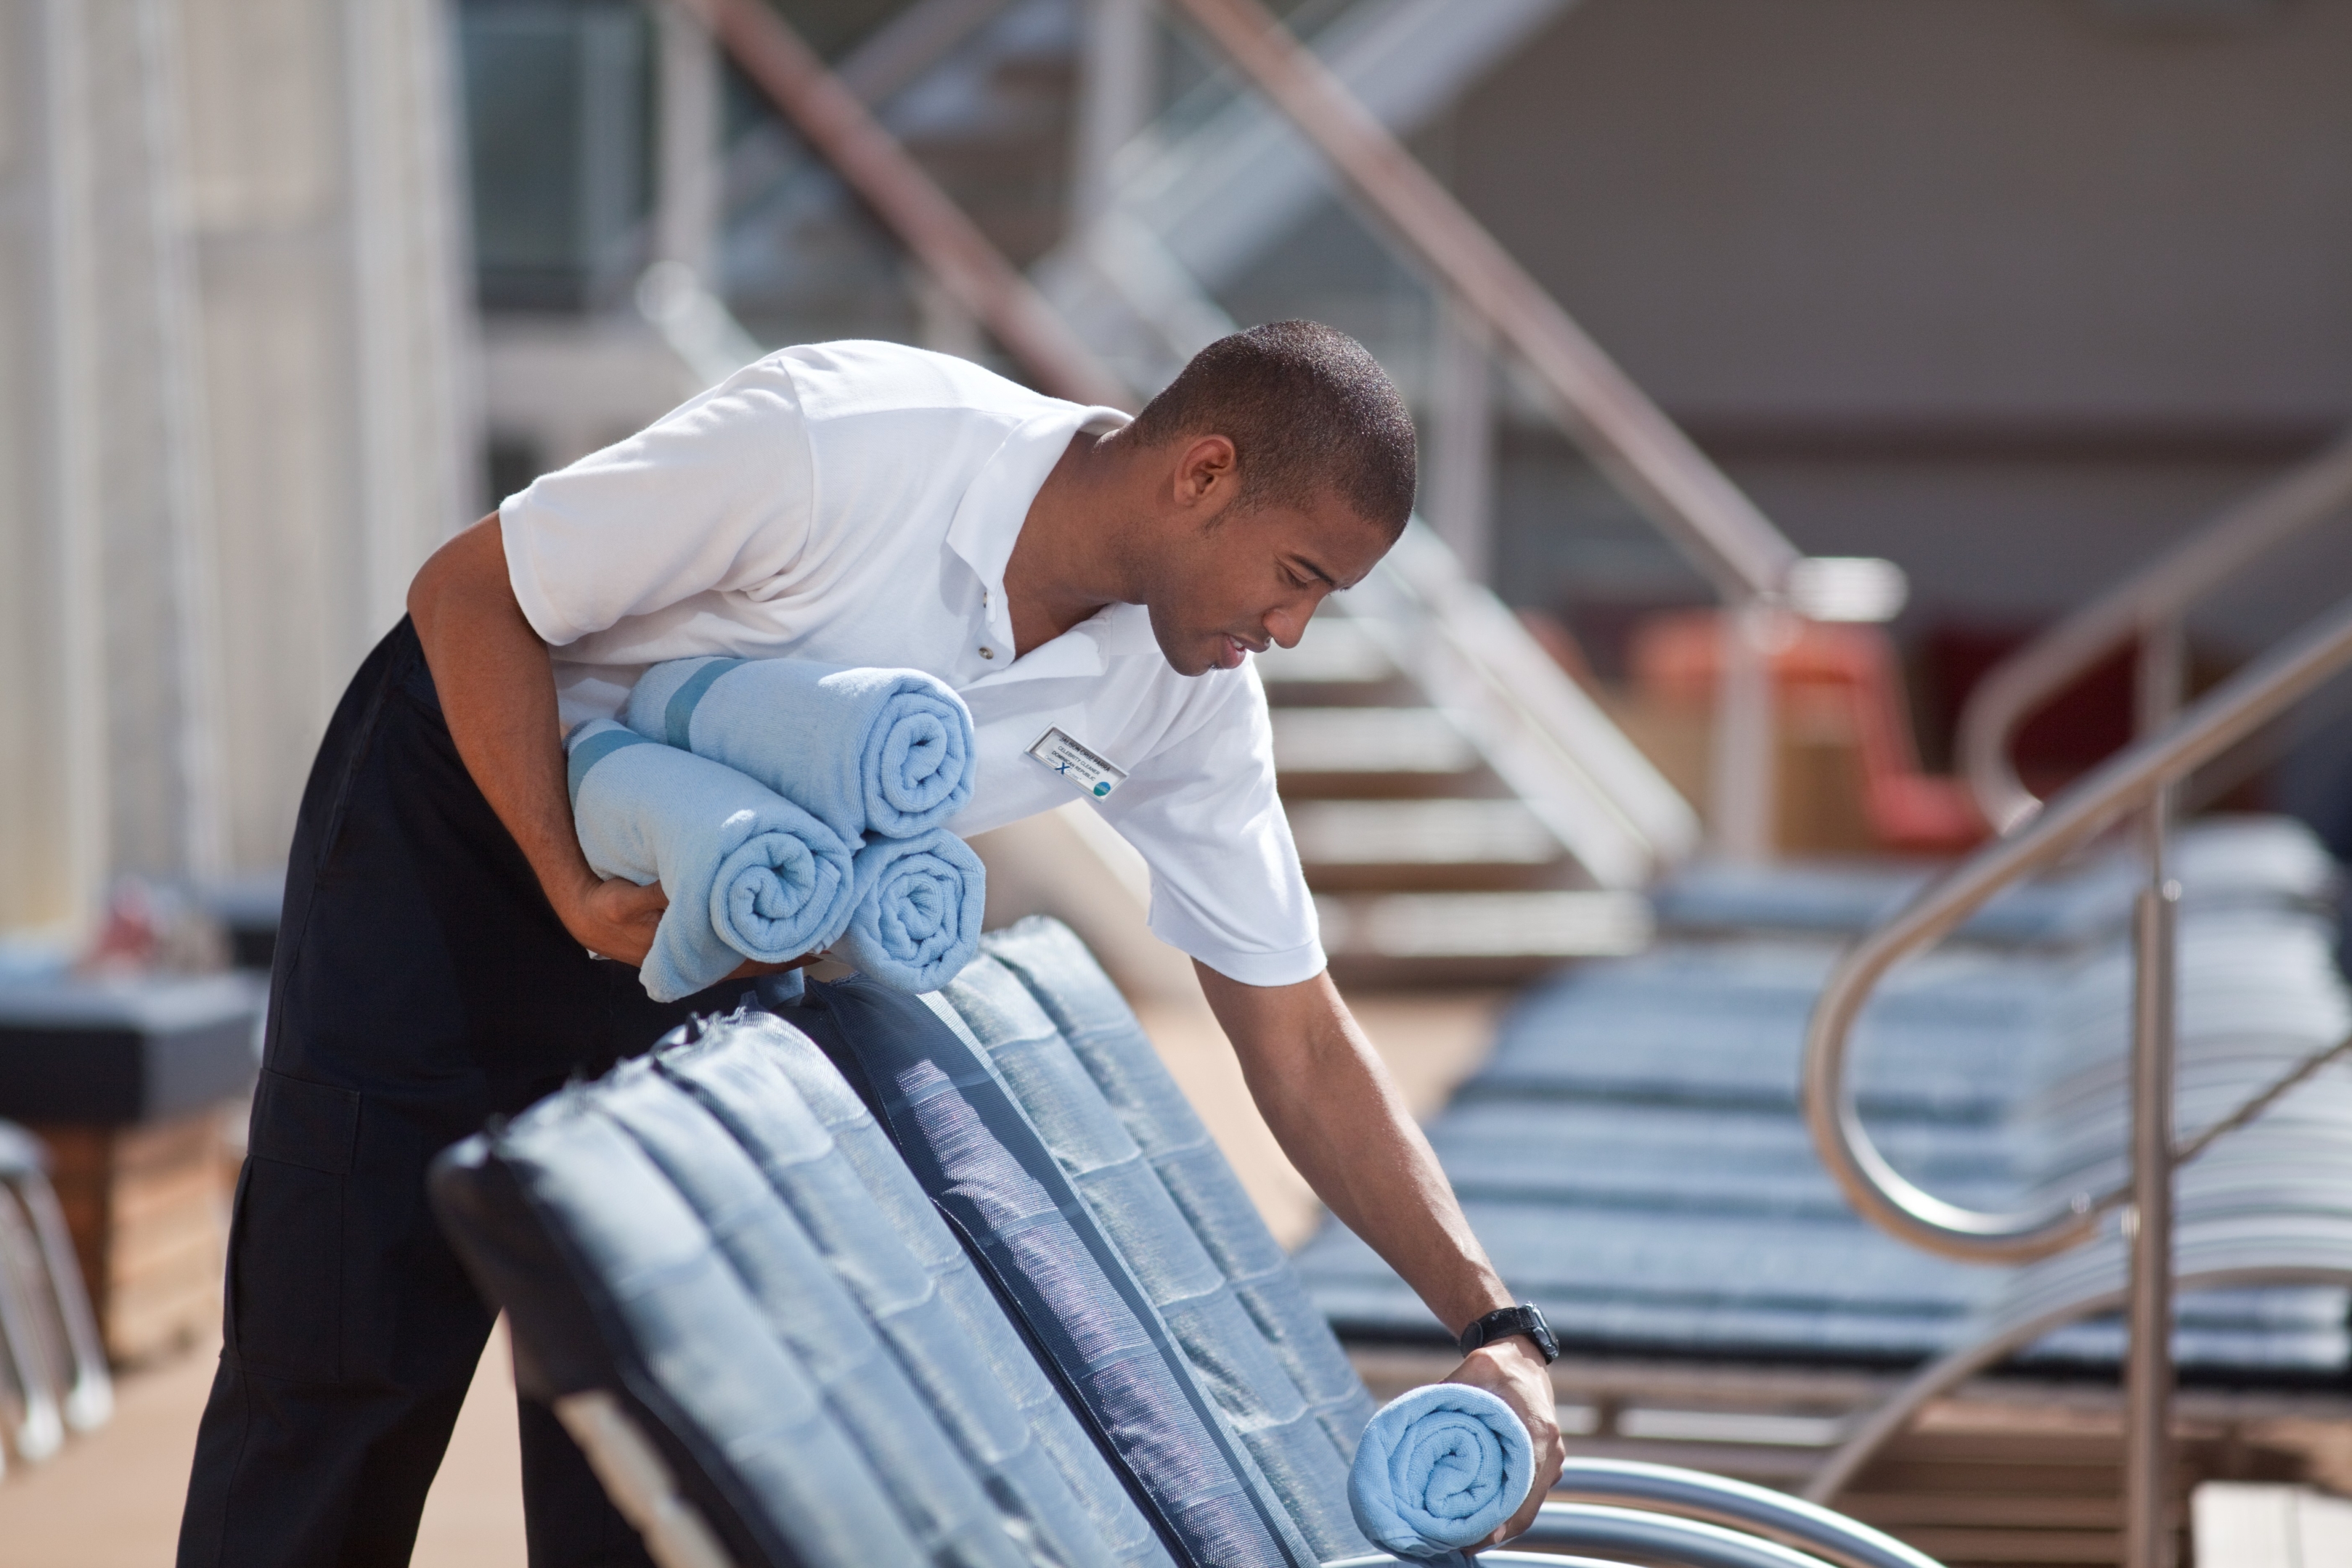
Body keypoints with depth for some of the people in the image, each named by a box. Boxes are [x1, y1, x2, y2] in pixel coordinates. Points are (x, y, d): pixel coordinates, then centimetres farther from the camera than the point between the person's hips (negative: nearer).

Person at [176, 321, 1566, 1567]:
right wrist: (573, 888, -30)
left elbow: (1301, 1043, -9)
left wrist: (1495, 1325, -16)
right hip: (471, 805, -5)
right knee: (355, 1344, -4)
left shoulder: (1188, 702, -15)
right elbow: (467, 592, -21)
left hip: (714, 931, 5)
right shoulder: (836, 440, -33)